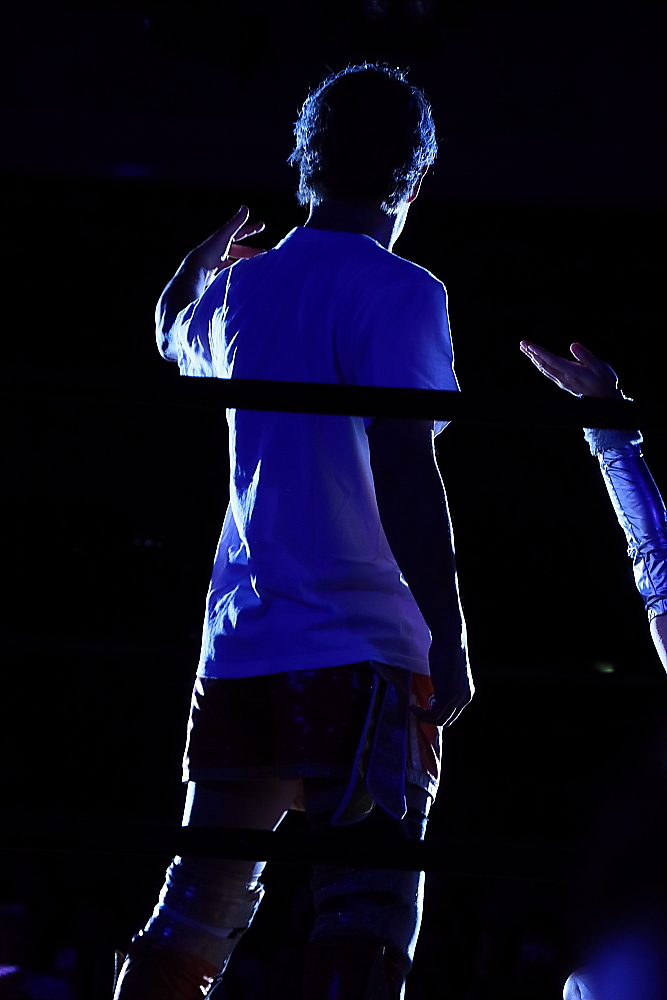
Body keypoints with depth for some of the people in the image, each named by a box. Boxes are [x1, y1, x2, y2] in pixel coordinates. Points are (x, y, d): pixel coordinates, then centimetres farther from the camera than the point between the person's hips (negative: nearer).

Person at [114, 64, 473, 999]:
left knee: (188, 923, 14)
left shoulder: (242, 289, 14)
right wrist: (448, 640, -14)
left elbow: (172, 342, 38)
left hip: (238, 647, 6)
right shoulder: (399, 294, -6)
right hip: (362, 647, -6)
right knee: (365, 925, -7)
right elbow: (405, 471, -15)